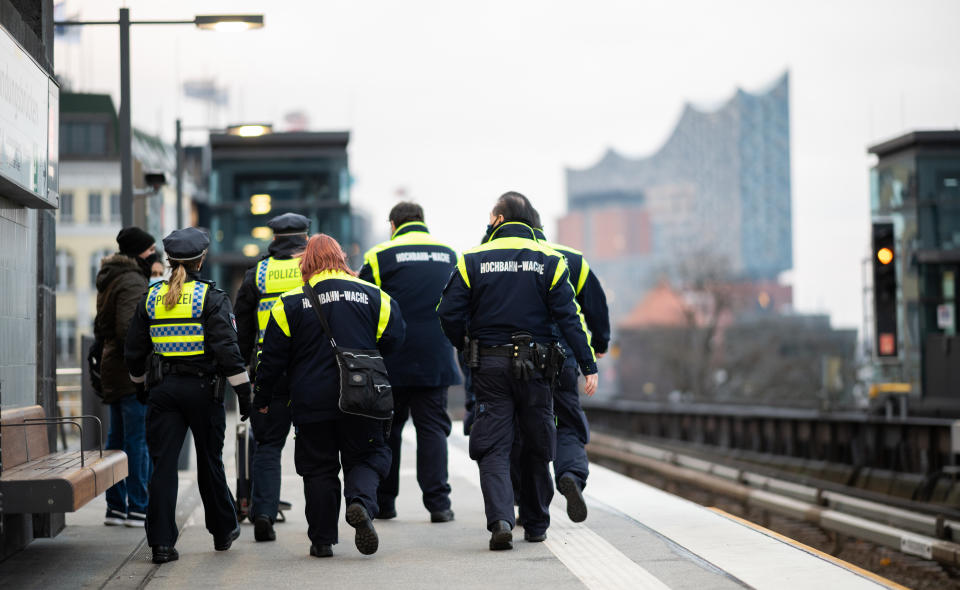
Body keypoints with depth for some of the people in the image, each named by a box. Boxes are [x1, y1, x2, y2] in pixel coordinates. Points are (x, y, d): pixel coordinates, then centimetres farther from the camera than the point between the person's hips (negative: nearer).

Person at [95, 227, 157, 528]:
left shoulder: (111, 280, 18)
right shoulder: (133, 282, -14)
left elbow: (100, 328, 23)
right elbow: (128, 330, -24)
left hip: (112, 370, 10)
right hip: (134, 374, -10)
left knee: (118, 438, 13)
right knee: (139, 440, -6)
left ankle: (115, 507, 17)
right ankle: (138, 509, -4)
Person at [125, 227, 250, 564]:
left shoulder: (151, 297, 5)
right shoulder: (211, 297, -6)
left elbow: (134, 350, 11)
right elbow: (226, 348, -13)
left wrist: (140, 383, 26)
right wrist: (243, 390, -9)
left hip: (163, 389, 2)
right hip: (202, 388, -2)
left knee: (163, 465, 1)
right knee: (210, 462, 13)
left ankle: (161, 543, -5)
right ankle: (223, 531, 28)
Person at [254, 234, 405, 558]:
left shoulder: (291, 302, -3)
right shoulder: (373, 295, 1)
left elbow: (273, 357, 0)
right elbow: (393, 339, 6)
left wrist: (262, 398, 11)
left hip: (312, 403, 0)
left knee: (318, 469, 10)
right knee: (366, 458, 12)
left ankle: (322, 540, 11)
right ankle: (361, 502, -18)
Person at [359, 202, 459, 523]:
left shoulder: (380, 256, -3)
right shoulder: (450, 255, 8)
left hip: (392, 361, -2)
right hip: (435, 360, 2)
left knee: (386, 428, 9)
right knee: (432, 428, 4)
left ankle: (383, 501, 13)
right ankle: (438, 503, -2)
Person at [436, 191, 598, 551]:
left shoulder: (473, 260, -1)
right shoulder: (549, 261, 1)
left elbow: (449, 314, -3)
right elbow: (569, 316, -4)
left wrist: (464, 347, 16)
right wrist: (588, 365, -3)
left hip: (490, 367, -1)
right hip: (535, 366, 1)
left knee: (492, 448, 0)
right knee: (537, 447, 14)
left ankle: (500, 519, -20)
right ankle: (536, 525, 23)